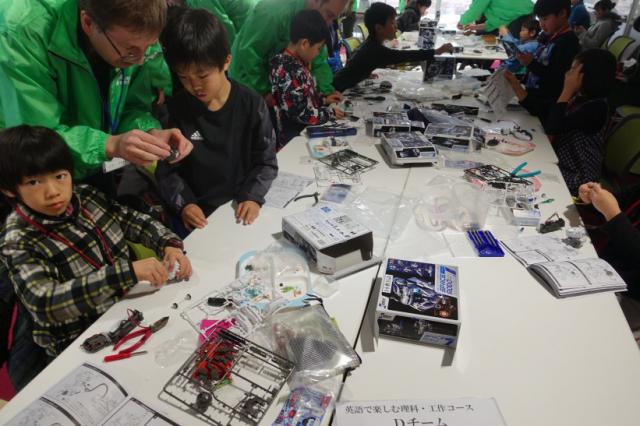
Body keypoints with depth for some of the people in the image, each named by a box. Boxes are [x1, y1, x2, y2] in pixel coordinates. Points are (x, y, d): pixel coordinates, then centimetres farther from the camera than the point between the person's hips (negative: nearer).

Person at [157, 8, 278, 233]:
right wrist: (184, 204, -11)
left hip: (241, 208, 0)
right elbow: (166, 170, 3)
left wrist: (253, 197, -13)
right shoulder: (176, 109, -1)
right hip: (198, 215, 0)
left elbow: (266, 162, 1)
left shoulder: (251, 105, -4)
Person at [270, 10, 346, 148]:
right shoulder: (291, 72, -26)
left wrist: (323, 100, 9)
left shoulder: (295, 62, 4)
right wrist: (330, 113, -15)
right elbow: (302, 114, -25)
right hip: (295, 138, -9)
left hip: (304, 130, 9)